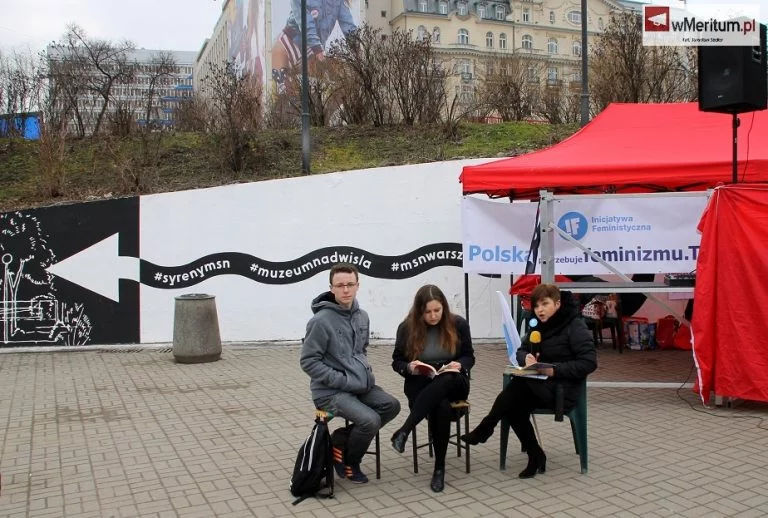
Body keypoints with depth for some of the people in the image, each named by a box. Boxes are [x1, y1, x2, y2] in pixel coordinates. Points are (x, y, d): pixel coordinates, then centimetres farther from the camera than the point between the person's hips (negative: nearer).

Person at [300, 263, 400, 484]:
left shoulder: (361, 316, 6)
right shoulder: (321, 320, -18)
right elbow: (308, 361, -17)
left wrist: (366, 371, 3)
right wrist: (342, 380, -19)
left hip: (359, 384, 8)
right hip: (330, 391, -8)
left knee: (391, 406, -5)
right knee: (370, 420, -23)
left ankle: (343, 441, 7)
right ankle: (348, 461, 6)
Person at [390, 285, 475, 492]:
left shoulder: (458, 324, -1)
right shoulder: (407, 327, -3)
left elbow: (469, 357, 7)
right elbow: (396, 361, 5)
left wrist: (459, 365, -17)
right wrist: (409, 368, -18)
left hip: (453, 383, 1)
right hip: (420, 383, -1)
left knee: (444, 381, -38)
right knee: (442, 407, -36)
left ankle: (404, 431, -35)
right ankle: (440, 467, -24)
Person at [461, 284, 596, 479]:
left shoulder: (575, 326, -10)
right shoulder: (538, 325, 10)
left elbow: (589, 362, -16)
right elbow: (521, 350, 12)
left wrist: (555, 369, -24)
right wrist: (527, 358, -13)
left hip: (562, 389, -6)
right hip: (540, 385, 6)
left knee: (518, 383, -30)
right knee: (514, 407, -24)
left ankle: (484, 430, -18)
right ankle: (535, 456, -9)